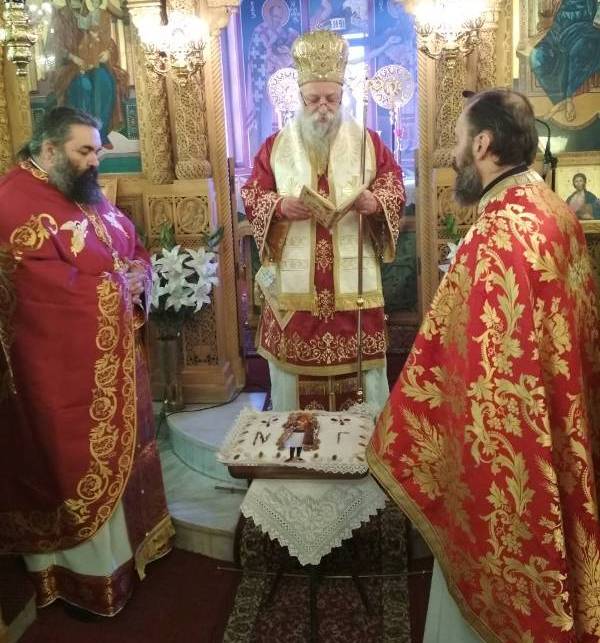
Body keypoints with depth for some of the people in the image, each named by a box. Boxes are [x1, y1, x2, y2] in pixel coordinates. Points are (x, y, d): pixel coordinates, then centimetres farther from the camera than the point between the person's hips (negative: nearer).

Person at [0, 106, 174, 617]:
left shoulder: (85, 191, 9)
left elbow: (135, 247, 14)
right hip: (66, 367, -8)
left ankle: (128, 538, 41)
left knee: (119, 449, 21)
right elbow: (58, 290, -27)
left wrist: (140, 275, -8)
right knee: (83, 464, 5)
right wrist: (120, 283, -14)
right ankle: (89, 570, 25)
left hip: (113, 353, 9)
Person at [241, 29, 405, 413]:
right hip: (294, 281, 0)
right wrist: (281, 206, -18)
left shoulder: (368, 142, 6)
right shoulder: (276, 146, 6)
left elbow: (396, 188, 6)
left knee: (362, 360, 5)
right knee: (292, 359, 5)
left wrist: (375, 202, -17)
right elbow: (252, 196, 4)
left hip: (354, 279, 0)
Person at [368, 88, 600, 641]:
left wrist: (393, 446, -14)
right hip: (555, 429, 9)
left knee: (491, 562, 12)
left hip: (500, 439, -8)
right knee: (536, 552, 26)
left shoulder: (497, 237, -26)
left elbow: (458, 359, -25)